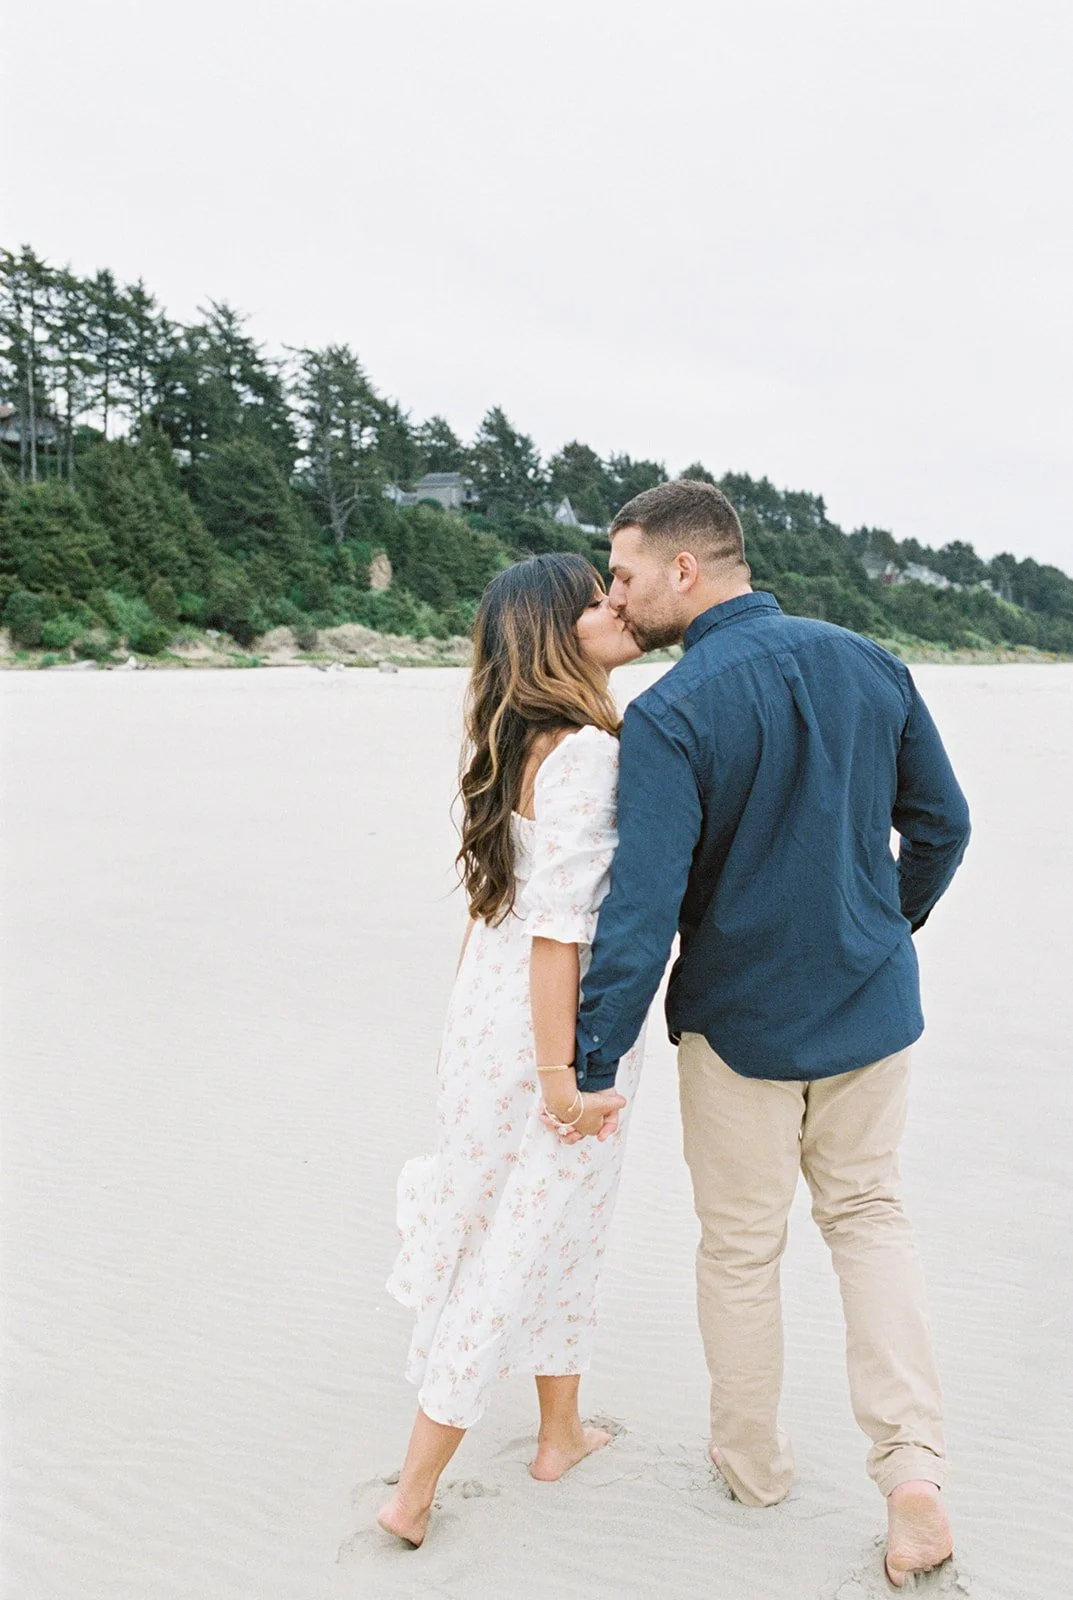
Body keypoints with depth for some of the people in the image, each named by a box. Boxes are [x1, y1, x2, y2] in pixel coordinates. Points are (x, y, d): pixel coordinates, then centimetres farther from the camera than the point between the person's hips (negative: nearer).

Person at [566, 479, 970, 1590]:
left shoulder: (668, 717, -21)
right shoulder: (869, 665, -4)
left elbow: (642, 913, -25)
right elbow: (942, 824, 6)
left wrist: (592, 1067, -17)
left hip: (741, 1024, -4)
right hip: (873, 1007, 5)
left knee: (741, 1248, 15)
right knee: (867, 1214, 22)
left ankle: (753, 1462, 36)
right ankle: (912, 1473, 16)